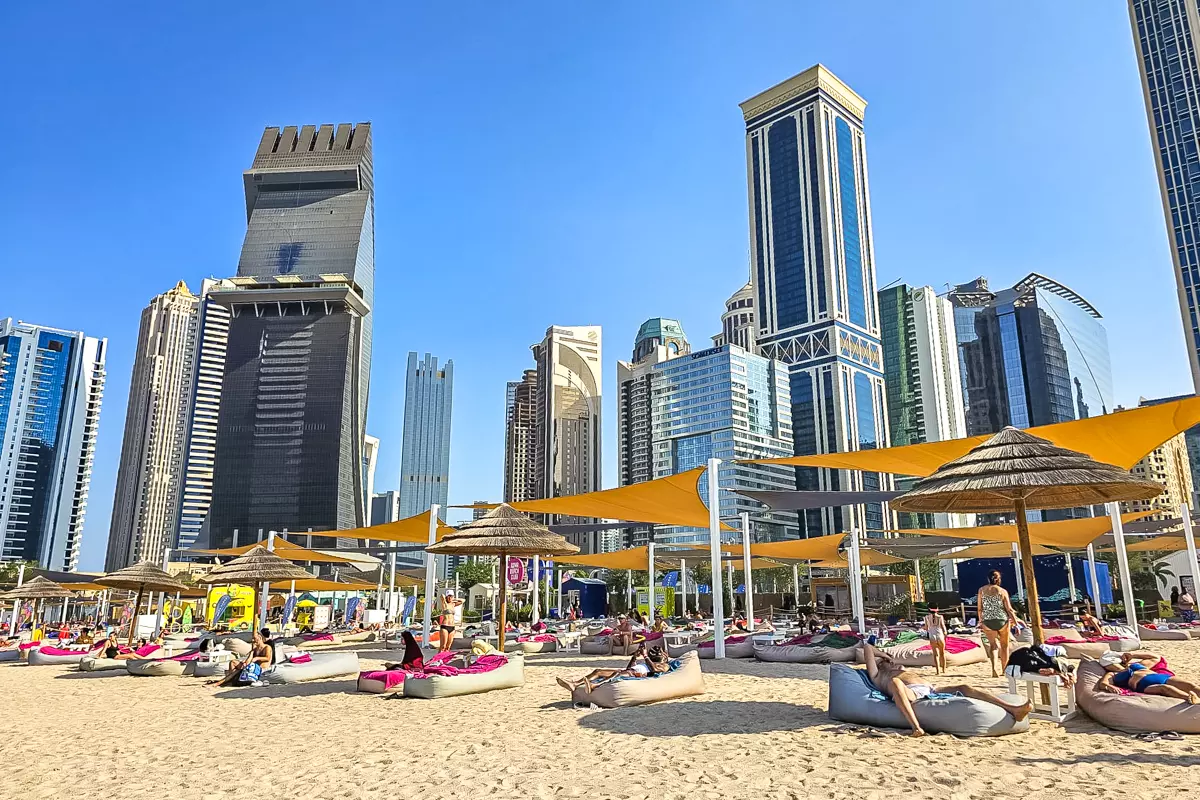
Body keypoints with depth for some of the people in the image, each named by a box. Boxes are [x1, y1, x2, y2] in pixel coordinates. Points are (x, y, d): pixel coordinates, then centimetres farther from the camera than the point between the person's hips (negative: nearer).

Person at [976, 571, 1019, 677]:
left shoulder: (981, 590, 4)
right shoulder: (1002, 591, -2)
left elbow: (979, 608, 6)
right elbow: (1009, 609, -3)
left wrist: (981, 621, 18)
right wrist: (1016, 623, 3)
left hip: (987, 621, 1)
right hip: (1002, 620, -1)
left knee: (993, 645, 6)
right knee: (1004, 645, 16)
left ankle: (994, 668, -16)